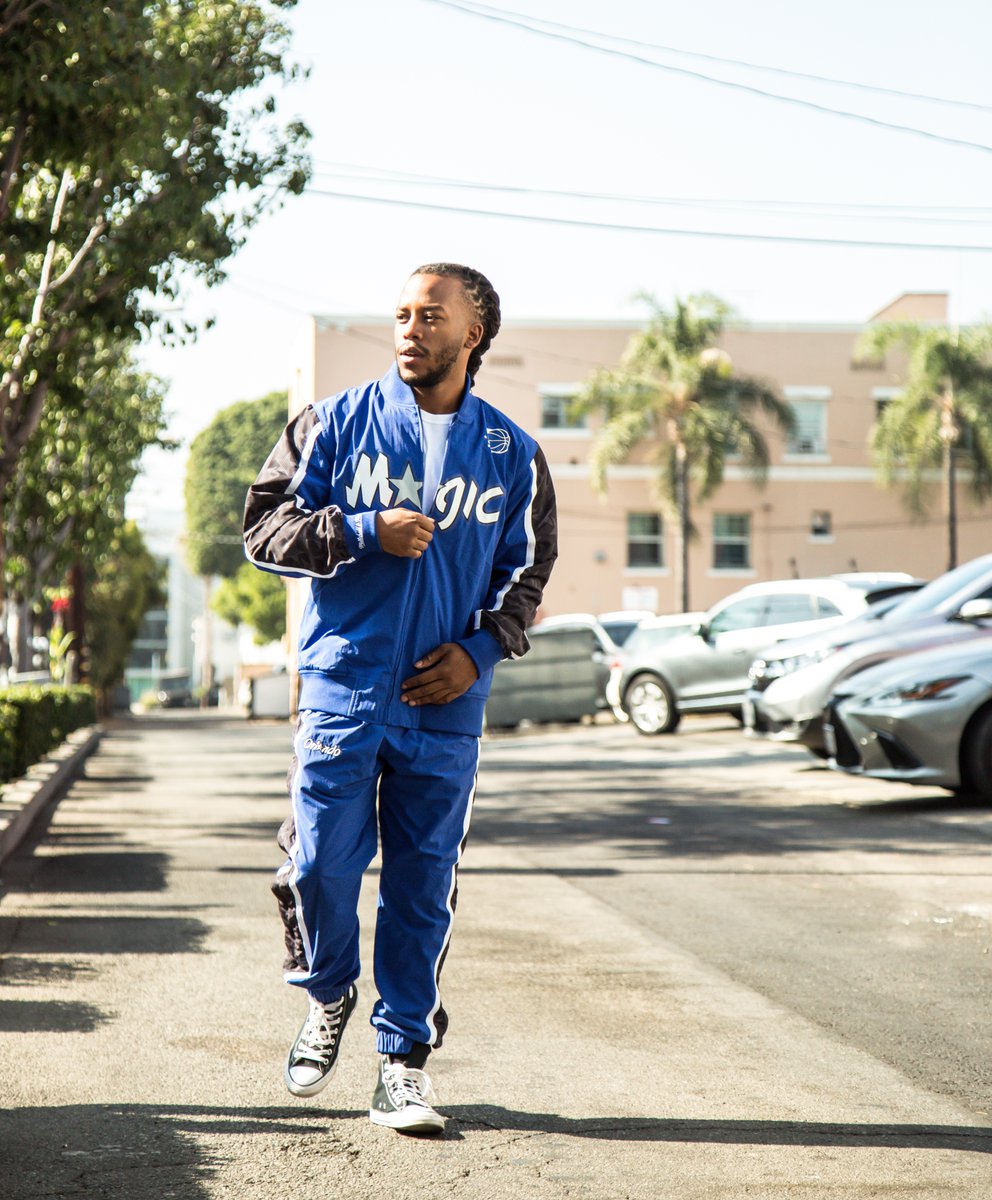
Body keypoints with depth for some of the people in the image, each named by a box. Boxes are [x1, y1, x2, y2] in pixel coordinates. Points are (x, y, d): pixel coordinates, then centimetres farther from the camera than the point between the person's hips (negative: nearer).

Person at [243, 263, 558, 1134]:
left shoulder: (510, 453, 8)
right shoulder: (335, 423, 3)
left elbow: (529, 571, 14)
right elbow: (265, 526, 1)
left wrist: (481, 651, -2)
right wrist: (367, 532, -13)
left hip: (445, 703, 1)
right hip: (343, 686, -1)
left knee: (424, 886, 3)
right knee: (322, 866, -2)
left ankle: (403, 1059, 14)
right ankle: (328, 1000, 27)